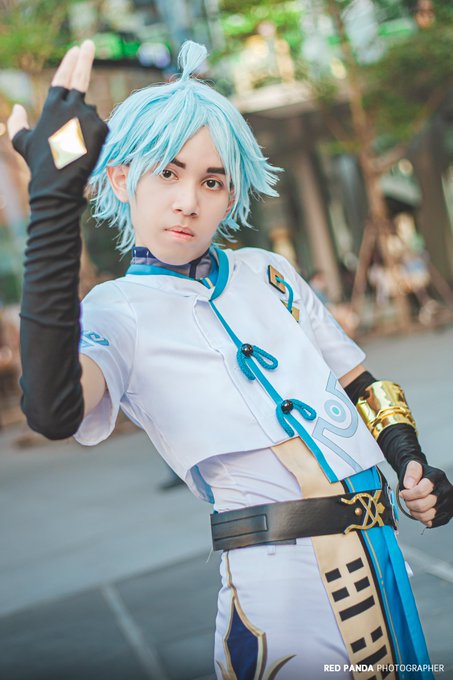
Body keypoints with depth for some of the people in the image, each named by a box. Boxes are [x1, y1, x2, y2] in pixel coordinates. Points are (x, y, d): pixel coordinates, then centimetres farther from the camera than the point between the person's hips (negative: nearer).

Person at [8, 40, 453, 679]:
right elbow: (53, 411, -31)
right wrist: (55, 198, -32)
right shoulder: (119, 314, -7)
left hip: (377, 549, 6)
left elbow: (359, 382, 21)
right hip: (279, 578, -6)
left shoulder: (267, 273, 11)